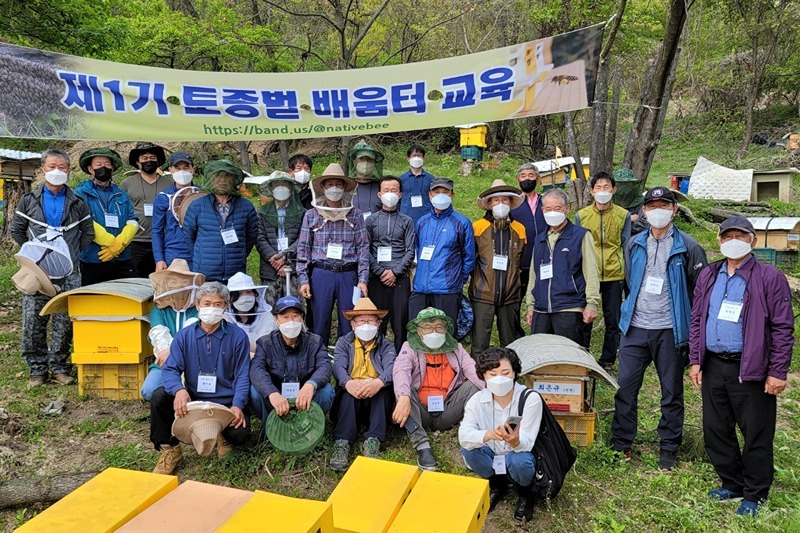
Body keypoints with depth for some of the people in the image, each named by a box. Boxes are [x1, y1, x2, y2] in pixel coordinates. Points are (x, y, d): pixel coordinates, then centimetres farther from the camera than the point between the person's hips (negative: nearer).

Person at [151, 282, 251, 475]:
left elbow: (242, 376, -5)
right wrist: (179, 390, -30)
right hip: (193, 400, 2)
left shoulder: (237, 336, -3)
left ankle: (225, 436, 14)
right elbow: (171, 370, -7)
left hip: (227, 402, -2)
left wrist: (238, 405, -21)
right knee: (159, 396, -22)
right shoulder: (184, 336, 2)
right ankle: (169, 449, 0)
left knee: (239, 433, -28)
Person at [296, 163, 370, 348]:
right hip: (321, 275, 0)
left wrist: (363, 279, -3)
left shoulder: (355, 215, 6)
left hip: (348, 275, 0)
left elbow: (363, 248, 4)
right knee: (320, 325, 6)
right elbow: (303, 248, 6)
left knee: (349, 326, 5)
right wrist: (304, 279, -1)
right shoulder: (311, 215, 6)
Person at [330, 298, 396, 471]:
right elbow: (338, 366, -11)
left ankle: (373, 441, -34)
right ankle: (342, 443, -40)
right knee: (348, 392, -32)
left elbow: (391, 368, -13)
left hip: (377, 399, 1)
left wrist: (379, 382, -39)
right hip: (349, 398, 0)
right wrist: (348, 383, -36)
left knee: (383, 388, -30)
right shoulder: (343, 343, 10)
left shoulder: (386, 346, 9)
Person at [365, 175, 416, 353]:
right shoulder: (371, 220, 10)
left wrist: (395, 271, -8)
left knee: (400, 322, 0)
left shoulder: (406, 221, 10)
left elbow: (410, 251, 3)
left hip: (400, 278, 0)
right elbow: (366, 250, 3)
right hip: (377, 279, 0)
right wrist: (380, 271, -8)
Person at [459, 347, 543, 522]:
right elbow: (463, 436, -29)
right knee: (468, 450, -25)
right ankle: (497, 484, 5)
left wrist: (514, 440, -51)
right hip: (493, 459, 3)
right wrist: (490, 435, -48)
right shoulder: (477, 400, -17)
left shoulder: (531, 399, -24)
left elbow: (526, 445, -26)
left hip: (518, 458, -2)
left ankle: (525, 493, 2)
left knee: (519, 460, -35)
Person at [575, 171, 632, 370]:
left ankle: (607, 361, 20)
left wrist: (627, 277, 3)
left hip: (614, 275, 0)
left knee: (613, 321, 7)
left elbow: (626, 248, 8)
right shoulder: (581, 215, 3)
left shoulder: (623, 215, 3)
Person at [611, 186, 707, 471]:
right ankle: (621, 444, 19)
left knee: (671, 393, 9)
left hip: (670, 331, -3)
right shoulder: (635, 245, 8)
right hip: (635, 328, 3)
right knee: (625, 387, 5)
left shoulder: (688, 247, -4)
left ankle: (669, 449, 23)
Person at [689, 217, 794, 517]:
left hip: (751, 369, -5)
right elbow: (696, 320, 12)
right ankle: (731, 484, 32)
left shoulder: (770, 278, -6)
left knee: (756, 435, 6)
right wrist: (695, 360, 7)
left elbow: (783, 328, -8)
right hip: (713, 366, 5)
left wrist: (777, 372, -11)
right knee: (715, 430, 13)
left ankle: (755, 494, 24)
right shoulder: (708, 276, 9)